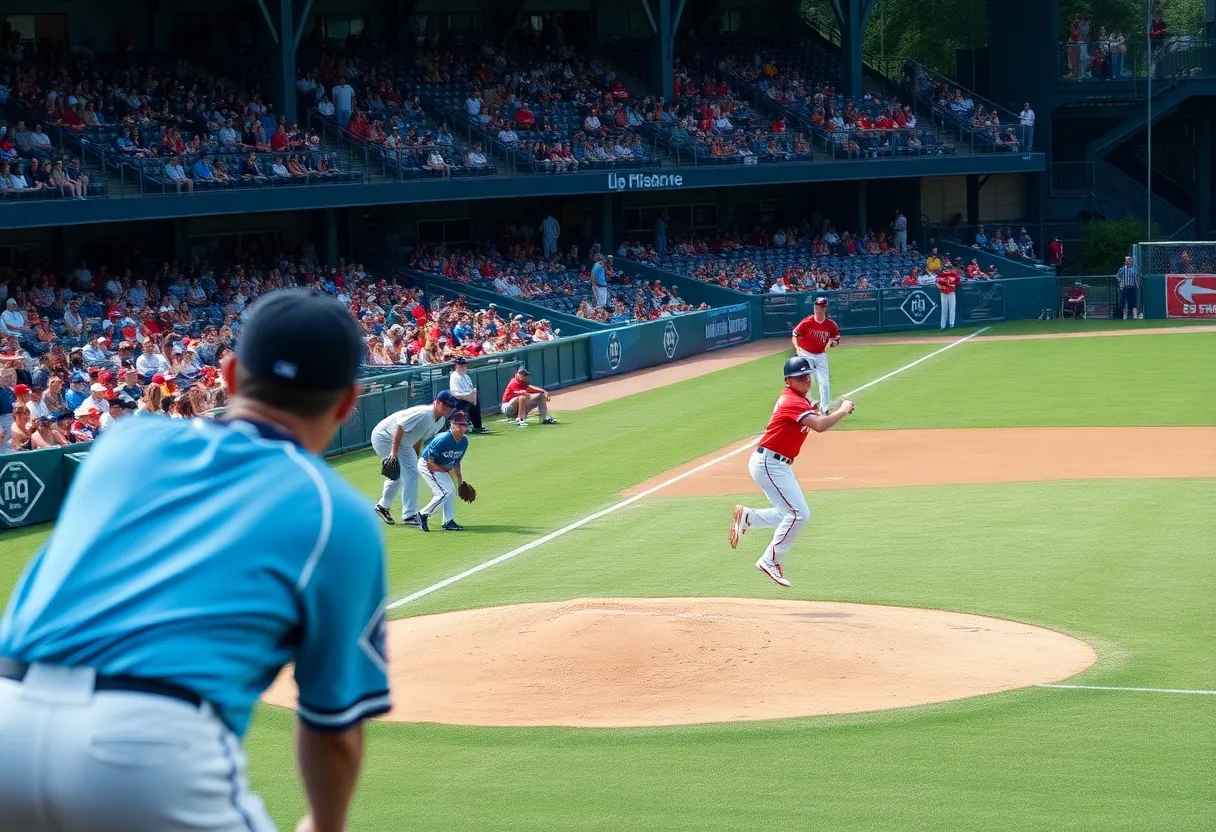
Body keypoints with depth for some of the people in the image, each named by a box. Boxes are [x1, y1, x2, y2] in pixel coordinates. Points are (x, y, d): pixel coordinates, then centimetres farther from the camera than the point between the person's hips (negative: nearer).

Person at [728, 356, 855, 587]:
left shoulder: (799, 399, 12)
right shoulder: (793, 402, -20)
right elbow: (819, 426, -30)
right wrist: (843, 410, -18)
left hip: (781, 465, 10)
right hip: (768, 464, -10)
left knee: (791, 514, 15)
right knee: (799, 514, -13)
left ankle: (746, 516, 21)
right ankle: (771, 561, -6)